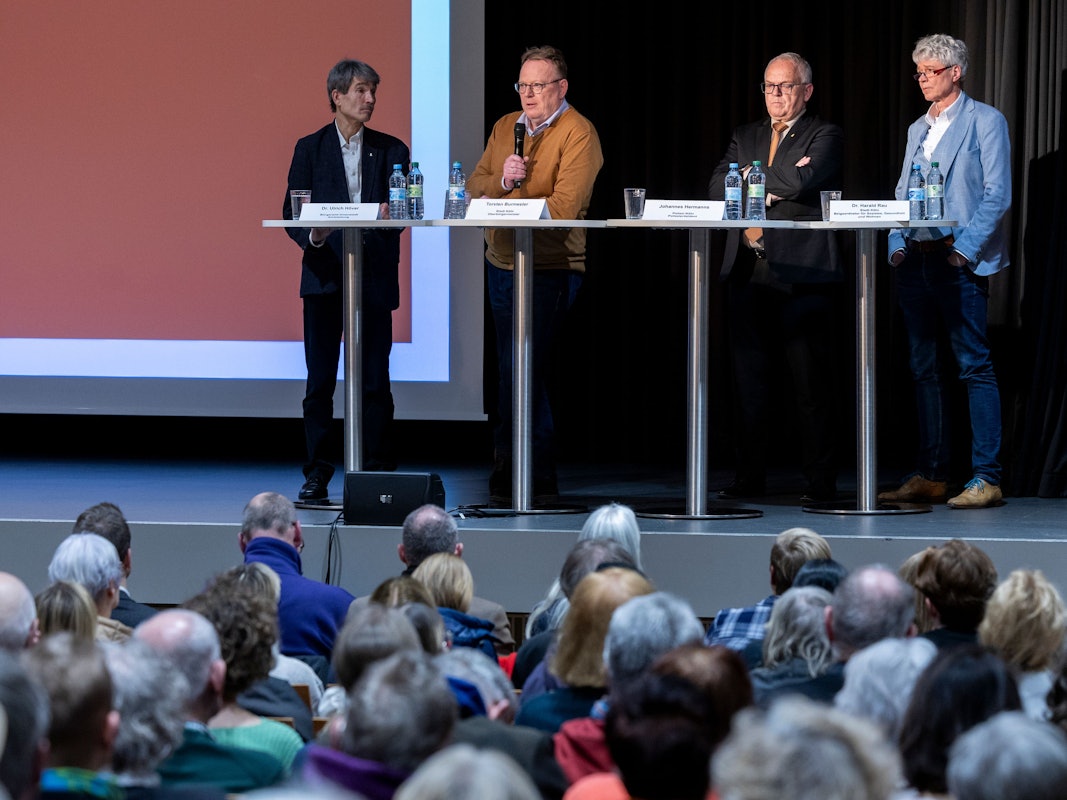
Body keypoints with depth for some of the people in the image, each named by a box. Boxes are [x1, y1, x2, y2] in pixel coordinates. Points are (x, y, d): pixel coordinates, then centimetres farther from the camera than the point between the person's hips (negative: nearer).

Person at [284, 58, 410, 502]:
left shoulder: (391, 151, 10)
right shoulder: (310, 149, 8)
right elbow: (292, 213, 4)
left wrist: (389, 216, -18)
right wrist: (312, 236, -16)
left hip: (374, 278, 0)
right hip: (324, 275, 0)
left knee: (374, 378, -1)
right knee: (320, 379, -1)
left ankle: (377, 475, 5)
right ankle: (316, 476, 4)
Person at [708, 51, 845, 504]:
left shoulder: (824, 137, 3)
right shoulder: (745, 138, 19)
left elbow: (805, 181, -16)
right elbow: (718, 188, 4)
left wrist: (751, 179, -3)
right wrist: (776, 185, -8)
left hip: (803, 275, -5)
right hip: (748, 274, 5)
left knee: (811, 384, -3)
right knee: (749, 381, 6)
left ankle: (819, 481, 1)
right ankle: (749, 478, 12)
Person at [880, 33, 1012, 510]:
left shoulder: (985, 122, -1)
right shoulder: (918, 129, 19)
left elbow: (998, 195, -8)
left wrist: (964, 249, -14)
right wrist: (897, 244, 4)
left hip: (959, 261, -7)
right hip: (916, 258, 7)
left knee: (974, 366, -8)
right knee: (924, 368, 8)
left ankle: (986, 479, -9)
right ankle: (930, 475, 12)